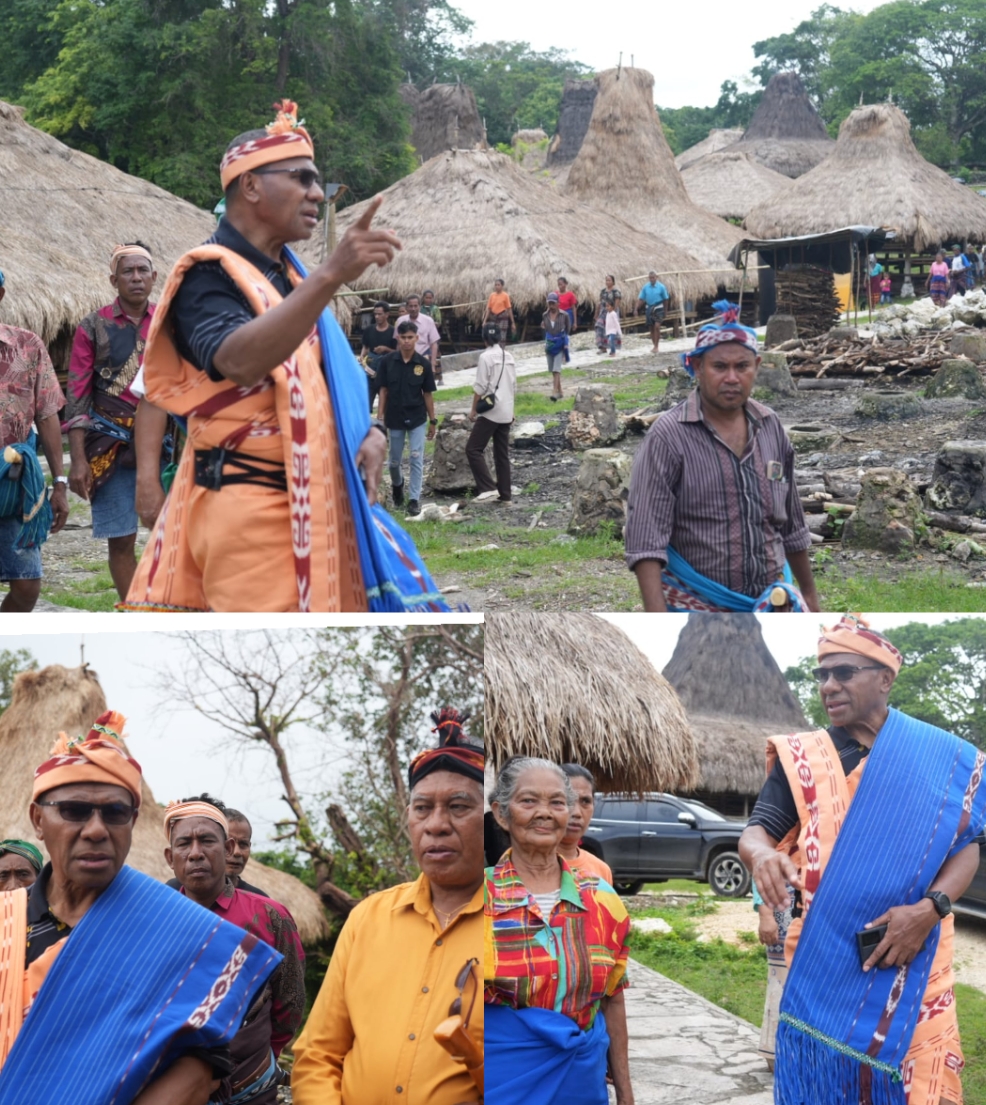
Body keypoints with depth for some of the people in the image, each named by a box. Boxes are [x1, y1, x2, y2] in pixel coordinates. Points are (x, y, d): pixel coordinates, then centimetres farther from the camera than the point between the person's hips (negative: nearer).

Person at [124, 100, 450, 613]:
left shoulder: (293, 279, 18)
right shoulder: (208, 275, -10)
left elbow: (328, 381, 26)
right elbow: (238, 361, -32)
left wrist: (370, 432, 3)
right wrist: (330, 275, -41)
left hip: (312, 502, 9)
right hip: (247, 505, -9)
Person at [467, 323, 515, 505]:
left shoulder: (486, 356, -12)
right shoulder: (509, 357, 9)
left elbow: (480, 387, -14)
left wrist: (473, 409, -6)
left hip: (490, 411, -7)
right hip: (506, 412, 7)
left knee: (473, 449, -3)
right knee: (502, 454, 11)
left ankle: (488, 487, -13)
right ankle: (505, 494, 11)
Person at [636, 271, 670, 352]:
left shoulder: (661, 287, -6)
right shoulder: (645, 287, 1)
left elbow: (665, 299, 2)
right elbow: (641, 299, 2)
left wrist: (664, 309, 4)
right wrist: (637, 309, -8)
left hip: (658, 308, -3)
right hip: (649, 308, 3)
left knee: (657, 326, -18)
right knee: (652, 328, 9)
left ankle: (656, 345, -12)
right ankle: (655, 345, 22)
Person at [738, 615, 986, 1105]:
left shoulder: (941, 758, 3)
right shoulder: (800, 758, 4)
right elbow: (756, 831, -3)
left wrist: (929, 908, -14)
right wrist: (763, 855, -28)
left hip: (912, 959, 0)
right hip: (822, 961, 1)